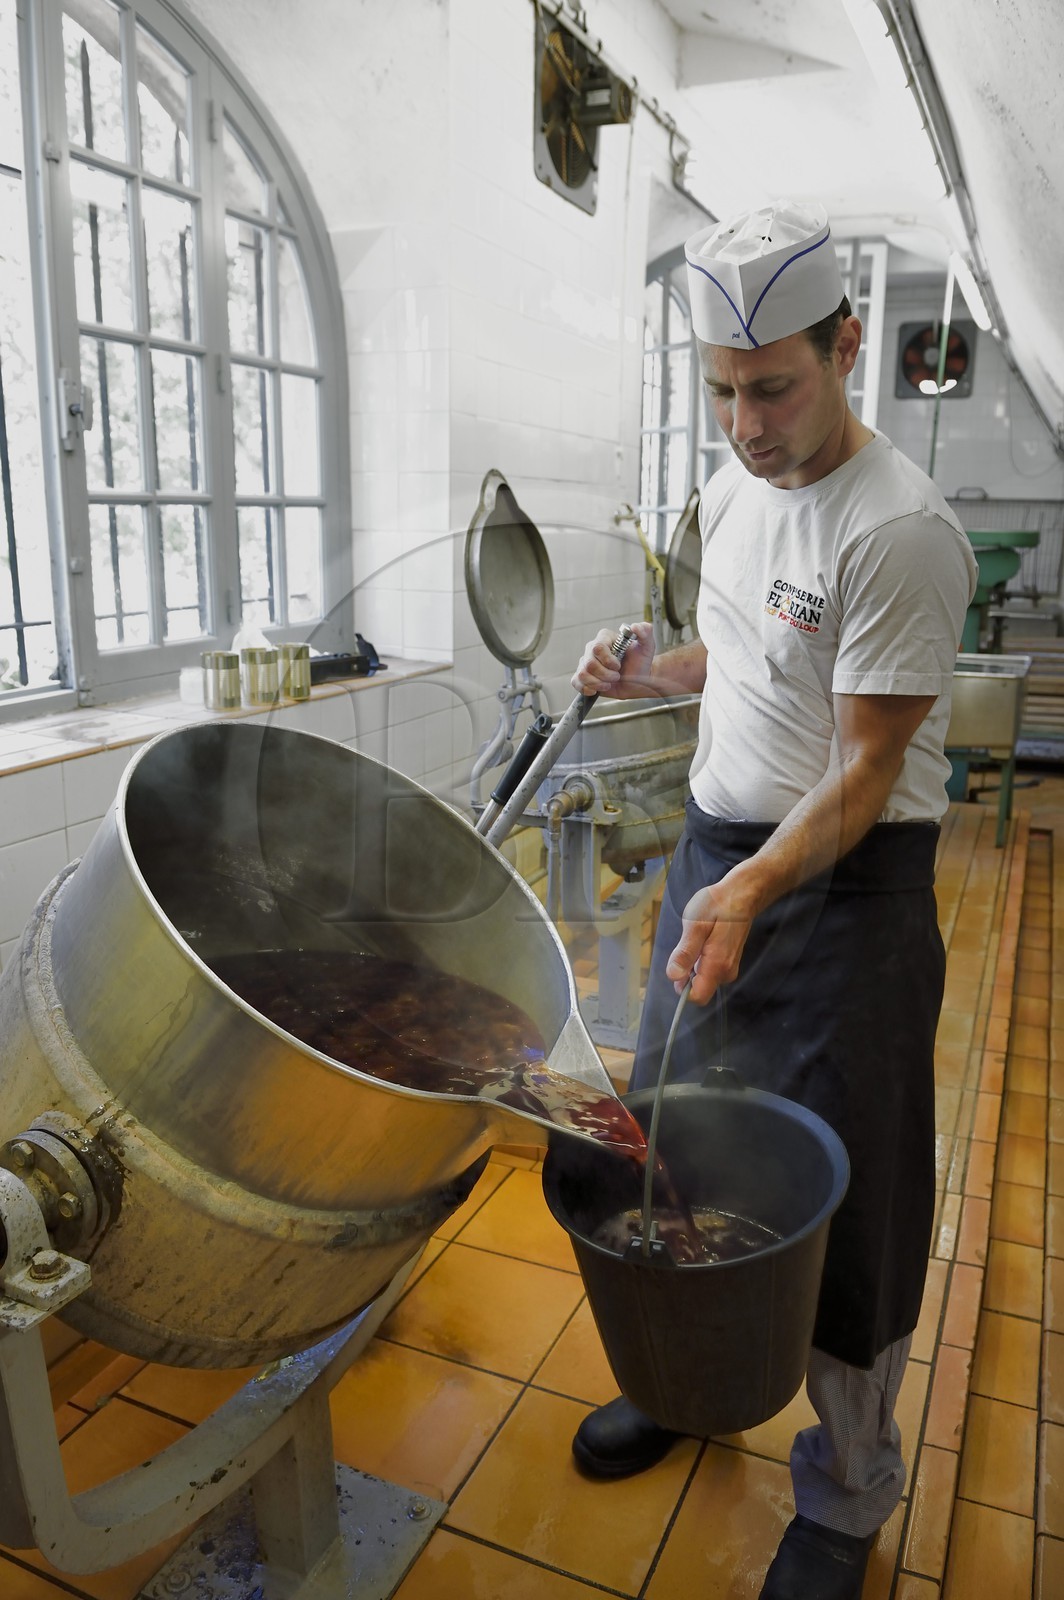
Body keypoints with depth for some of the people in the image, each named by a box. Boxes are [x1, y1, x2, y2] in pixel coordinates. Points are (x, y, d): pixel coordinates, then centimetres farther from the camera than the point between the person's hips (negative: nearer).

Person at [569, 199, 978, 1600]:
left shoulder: (900, 530, -19)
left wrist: (754, 889, -32)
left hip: (847, 882, -7)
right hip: (718, 846, 8)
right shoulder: (730, 494, 7)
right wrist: (647, 668, 3)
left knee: (839, 1199, 5)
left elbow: (867, 770, -20)